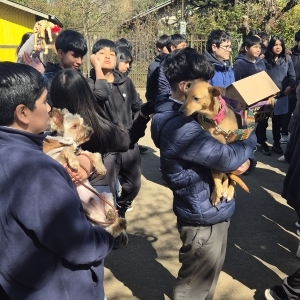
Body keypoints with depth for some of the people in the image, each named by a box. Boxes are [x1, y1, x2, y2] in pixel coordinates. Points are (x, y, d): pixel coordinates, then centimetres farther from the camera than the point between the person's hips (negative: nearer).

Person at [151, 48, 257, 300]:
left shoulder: (189, 113, 5)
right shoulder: (180, 127, -28)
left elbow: (216, 149, 10)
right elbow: (227, 158, -29)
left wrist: (242, 160, -11)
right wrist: (251, 136, -9)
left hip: (211, 210, 10)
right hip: (204, 216, -9)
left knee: (206, 278, 30)